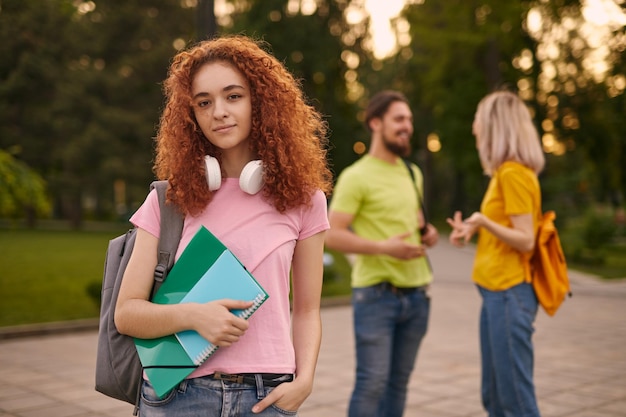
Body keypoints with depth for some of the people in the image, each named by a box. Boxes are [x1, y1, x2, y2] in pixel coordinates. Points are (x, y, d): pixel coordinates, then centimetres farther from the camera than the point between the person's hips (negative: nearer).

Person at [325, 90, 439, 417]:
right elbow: (331, 235, -14)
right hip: (376, 294, -6)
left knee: (399, 382, 11)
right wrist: (383, 247, -23)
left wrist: (428, 232, 5)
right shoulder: (356, 176, -8)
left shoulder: (413, 174, 14)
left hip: (416, 293, 7)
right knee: (373, 382, -6)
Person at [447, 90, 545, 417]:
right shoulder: (503, 172, 16)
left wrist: (484, 222, -30)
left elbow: (525, 240, -17)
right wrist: (472, 231, 9)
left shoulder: (514, 173, -13)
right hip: (496, 291, 10)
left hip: (510, 293, -10)